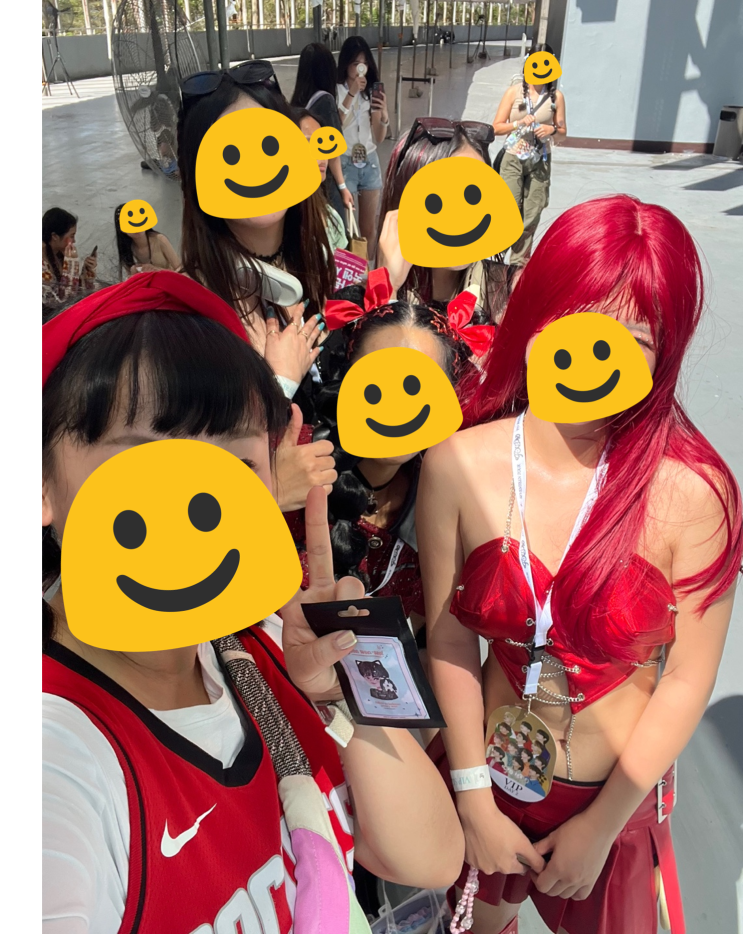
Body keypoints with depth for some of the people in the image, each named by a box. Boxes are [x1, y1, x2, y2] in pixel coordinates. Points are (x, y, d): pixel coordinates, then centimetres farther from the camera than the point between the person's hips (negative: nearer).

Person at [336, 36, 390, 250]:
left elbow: (379, 138, 5)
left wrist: (384, 114, -14)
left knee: (369, 227, 9)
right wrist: (351, 94, -27)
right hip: (344, 163, -5)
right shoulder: (335, 91, -8)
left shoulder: (371, 91, 6)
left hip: (370, 163, 5)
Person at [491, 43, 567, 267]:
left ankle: (519, 264, 10)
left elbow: (562, 134, 10)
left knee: (531, 216, 2)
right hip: (513, 159, -2)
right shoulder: (514, 92, 2)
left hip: (540, 162, 2)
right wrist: (519, 124, -16)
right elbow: (496, 128, 0)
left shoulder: (556, 96, 5)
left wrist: (552, 130, -12)